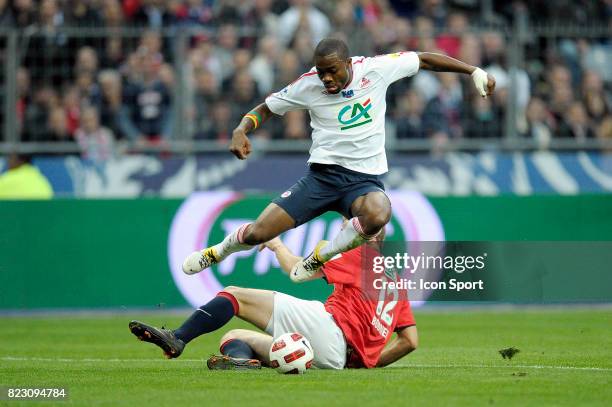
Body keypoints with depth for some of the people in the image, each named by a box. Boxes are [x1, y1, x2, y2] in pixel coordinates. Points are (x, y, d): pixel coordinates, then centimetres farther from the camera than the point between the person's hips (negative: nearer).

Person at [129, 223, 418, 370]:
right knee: (234, 337, 13)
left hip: (329, 325, -7)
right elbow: (410, 341, 20)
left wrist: (276, 245, 20)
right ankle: (240, 358, -25)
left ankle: (177, 339, -25)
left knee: (234, 296, -2)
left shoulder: (358, 253, 11)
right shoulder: (397, 282, 30)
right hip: (337, 359, 7)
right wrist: (366, 363, 27)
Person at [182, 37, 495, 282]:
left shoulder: (376, 69, -6)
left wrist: (475, 72, 5)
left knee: (378, 215, -38)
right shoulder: (307, 85, -5)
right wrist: (241, 130, -11)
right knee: (258, 232, -8)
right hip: (323, 173, 1)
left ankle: (319, 258, -11)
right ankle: (217, 252, 30)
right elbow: (266, 108, 9)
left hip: (365, 179, 0)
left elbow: (424, 60, 7)